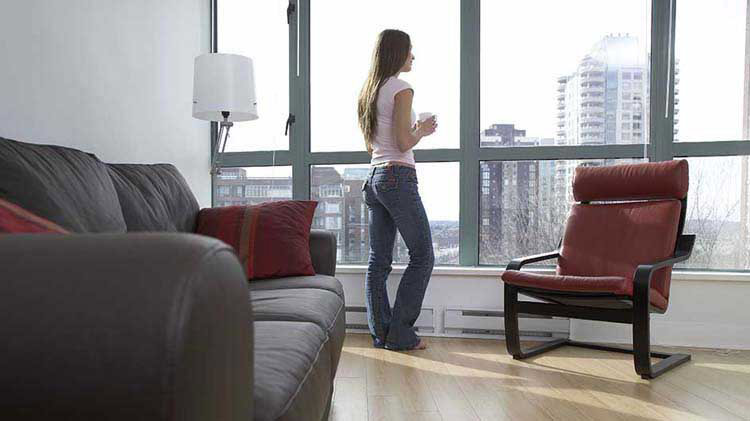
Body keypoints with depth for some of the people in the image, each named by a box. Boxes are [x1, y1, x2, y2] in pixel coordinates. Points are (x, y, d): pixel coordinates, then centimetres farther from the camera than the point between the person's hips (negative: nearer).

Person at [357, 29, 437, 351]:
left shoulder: (369, 91, 17)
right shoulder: (401, 89, -8)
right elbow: (404, 143, -15)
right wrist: (423, 130, 4)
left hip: (374, 176, 9)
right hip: (398, 176, -9)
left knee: (379, 260, 8)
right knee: (422, 256, 0)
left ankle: (381, 333, 13)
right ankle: (400, 334, 1)